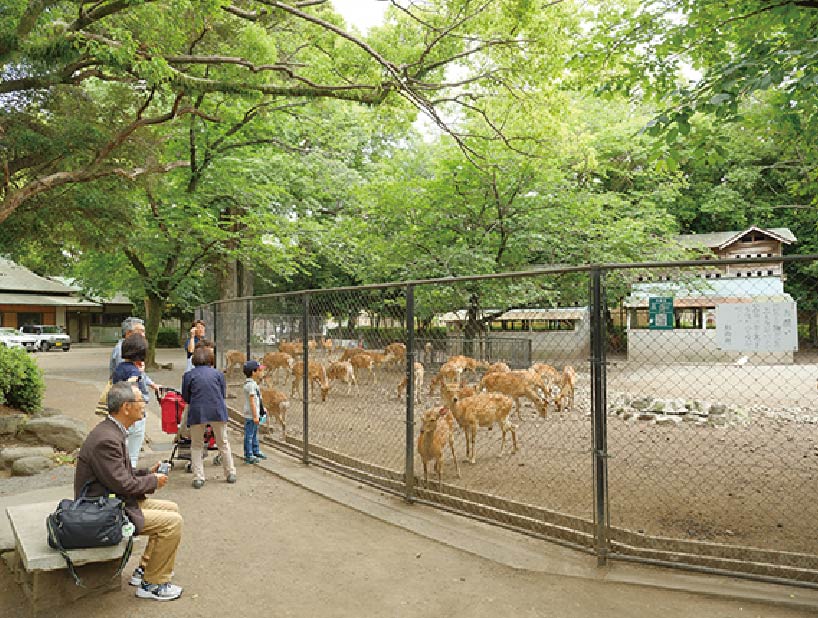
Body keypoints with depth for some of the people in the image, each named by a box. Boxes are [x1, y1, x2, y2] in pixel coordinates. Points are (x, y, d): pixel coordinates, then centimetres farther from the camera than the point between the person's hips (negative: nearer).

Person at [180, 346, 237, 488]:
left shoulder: (189, 375, 1)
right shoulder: (218, 373, 4)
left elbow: (185, 397, 7)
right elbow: (223, 394, 9)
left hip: (197, 413, -1)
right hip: (218, 411, 1)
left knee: (196, 446, 13)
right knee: (223, 443, 15)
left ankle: (198, 478, 8)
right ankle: (230, 473, 20)